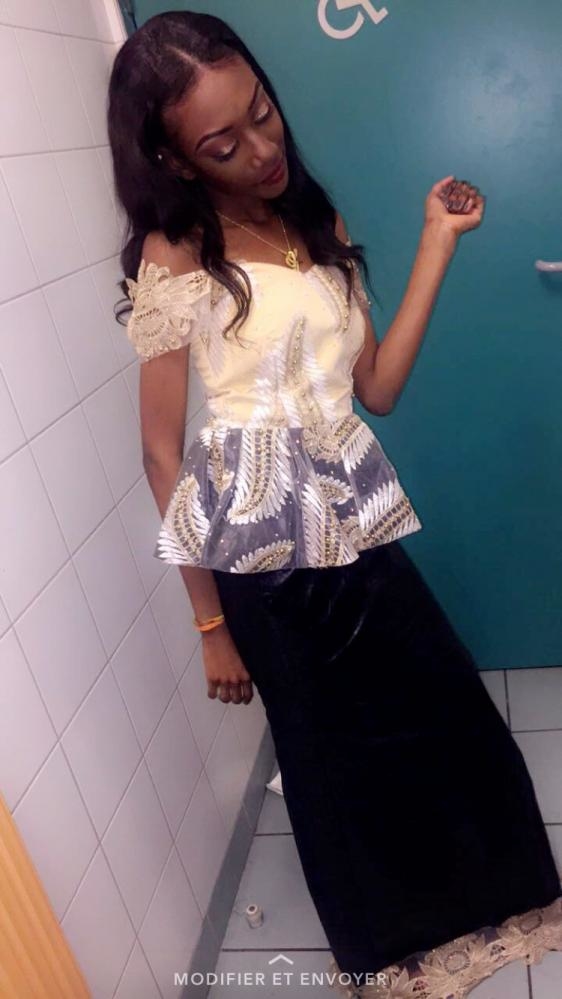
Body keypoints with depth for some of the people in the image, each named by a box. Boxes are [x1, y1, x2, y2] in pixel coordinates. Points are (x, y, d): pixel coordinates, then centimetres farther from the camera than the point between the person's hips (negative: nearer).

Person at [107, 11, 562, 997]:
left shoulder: (318, 223, 8)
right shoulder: (174, 260, -10)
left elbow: (379, 386, 2)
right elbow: (163, 454, -9)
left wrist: (437, 242, -2)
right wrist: (212, 622, -8)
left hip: (354, 527, 6)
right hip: (265, 549, -5)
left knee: (450, 718, 17)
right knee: (340, 749, 14)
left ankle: (479, 901, 49)